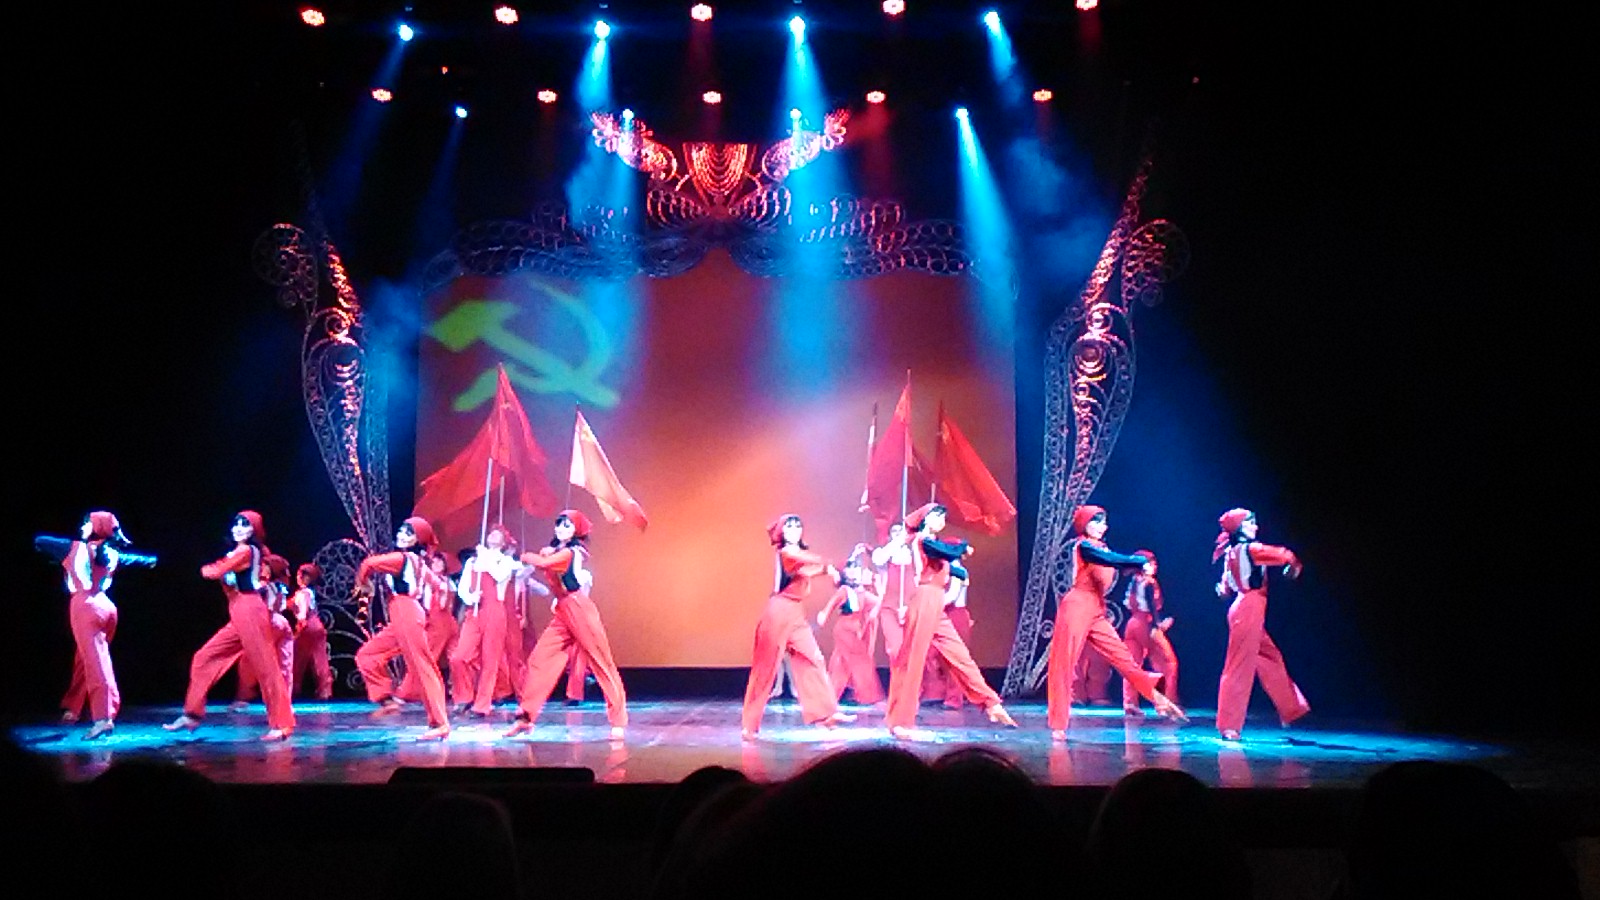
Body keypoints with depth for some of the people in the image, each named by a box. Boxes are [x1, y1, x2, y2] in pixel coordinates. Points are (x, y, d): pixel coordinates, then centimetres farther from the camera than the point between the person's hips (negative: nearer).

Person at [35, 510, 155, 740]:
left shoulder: (76, 547, 0)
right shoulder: (112, 554, 14)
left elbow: (40, 541, 9)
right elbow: (132, 558, 33)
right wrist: (152, 559, 53)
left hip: (85, 606, -6)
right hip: (105, 606, 6)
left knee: (95, 661, -13)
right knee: (85, 660, 21)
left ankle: (104, 717, -20)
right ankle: (73, 708, 32)